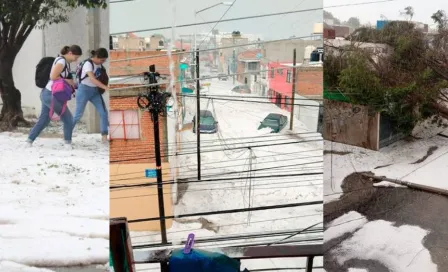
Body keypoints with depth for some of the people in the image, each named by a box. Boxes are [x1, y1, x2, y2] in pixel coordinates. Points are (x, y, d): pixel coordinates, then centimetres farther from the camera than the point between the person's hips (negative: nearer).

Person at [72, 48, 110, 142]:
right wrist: (106, 87, -45)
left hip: (95, 90, 6)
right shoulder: (88, 64, -21)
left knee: (103, 112, -8)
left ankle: (104, 136, -7)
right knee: (78, 114, 1)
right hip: (84, 90, -6)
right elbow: (93, 79, -35)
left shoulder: (99, 64, 1)